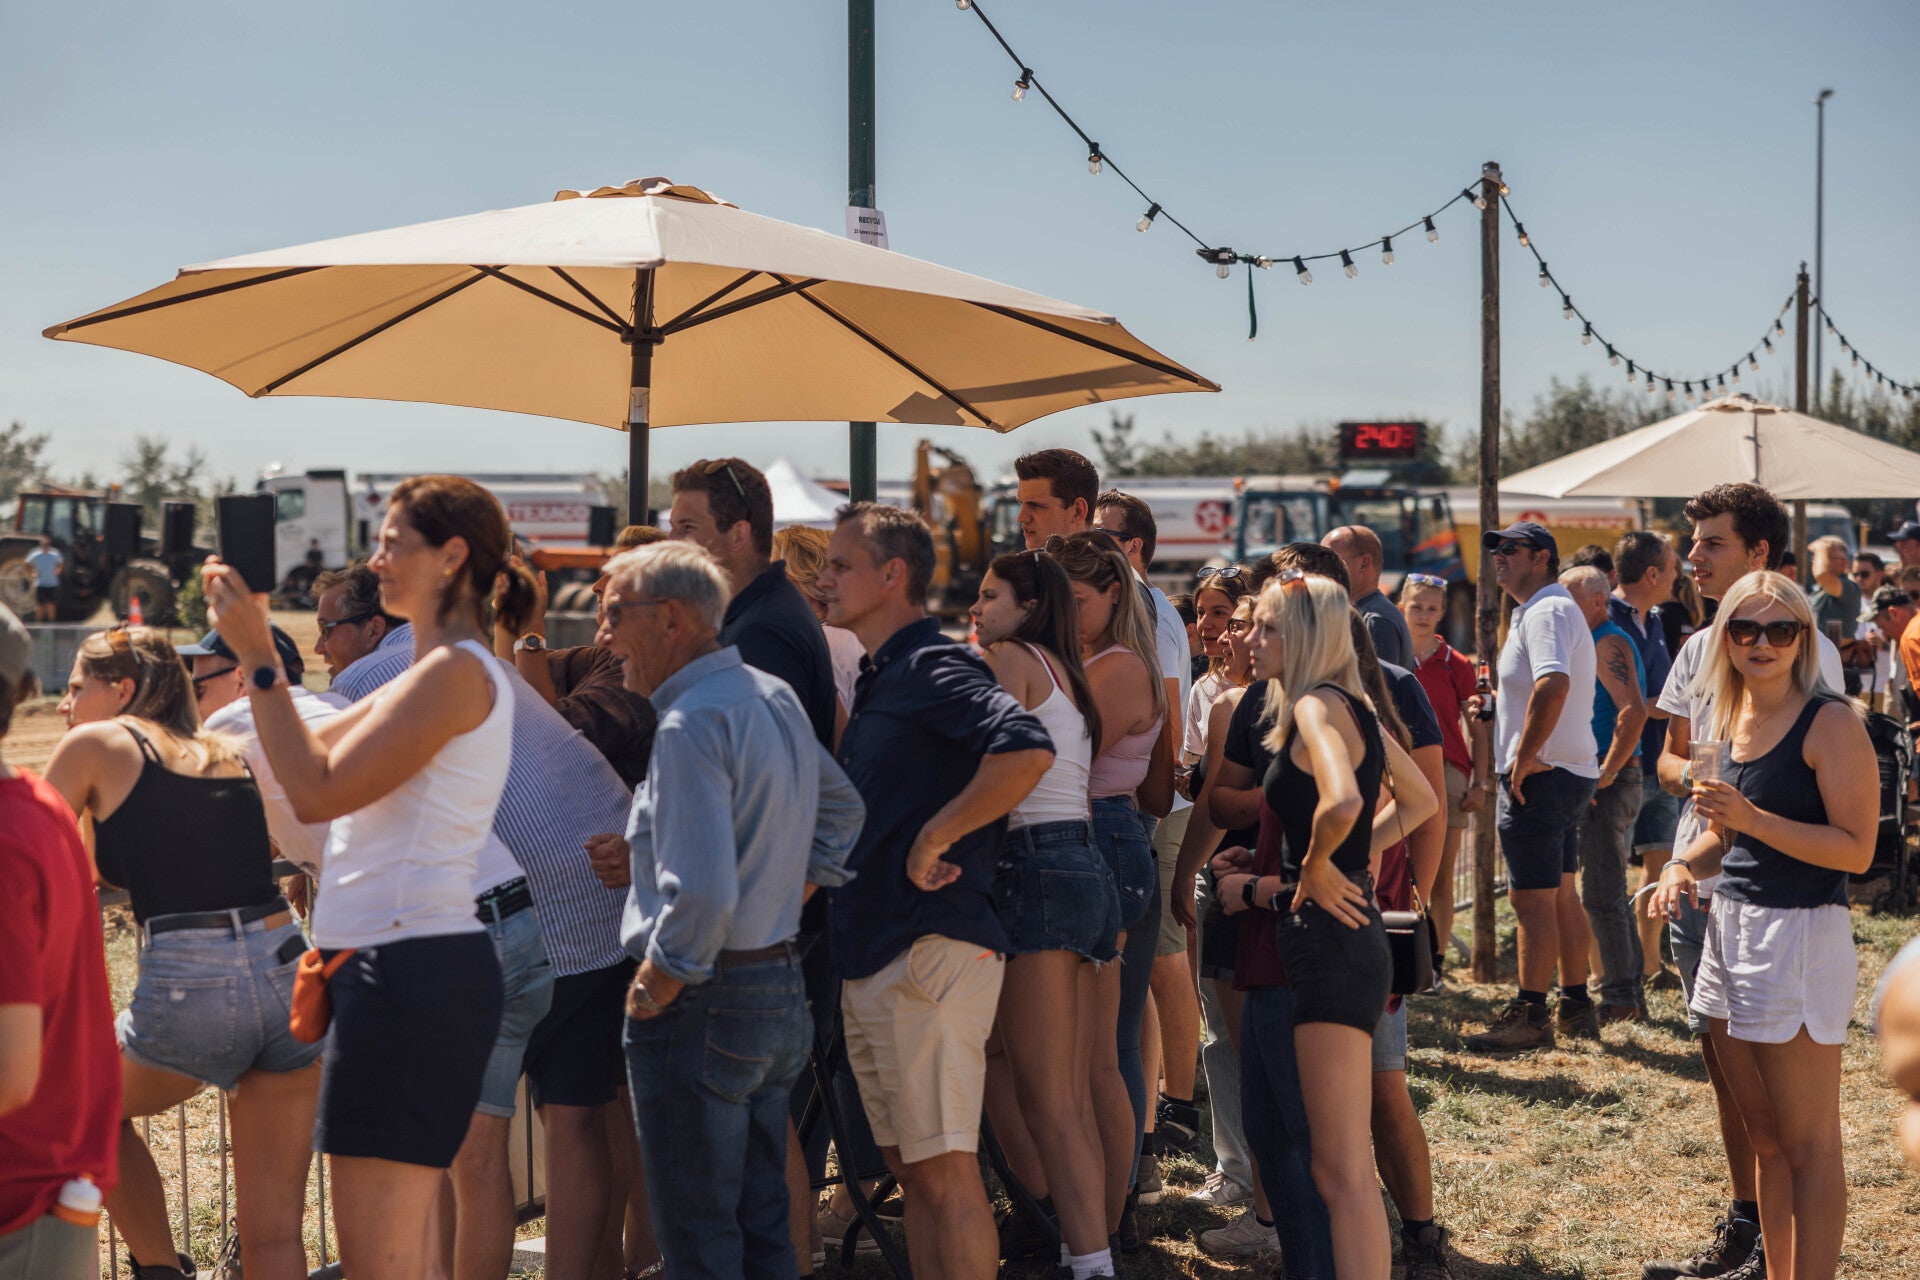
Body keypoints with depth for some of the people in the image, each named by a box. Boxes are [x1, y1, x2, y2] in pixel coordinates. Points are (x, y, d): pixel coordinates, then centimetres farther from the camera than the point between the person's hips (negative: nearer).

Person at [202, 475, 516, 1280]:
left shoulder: (458, 671, -12)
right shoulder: (434, 674, 20)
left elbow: (317, 790, -16)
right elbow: (319, 756, 24)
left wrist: (259, 660, -10)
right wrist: (249, 636, 19)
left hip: (412, 966, -11)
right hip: (405, 965, 11)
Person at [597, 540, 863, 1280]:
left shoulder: (690, 725, -19)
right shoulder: (776, 698, 9)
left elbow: (702, 895, -28)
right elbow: (843, 810, 25)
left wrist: (654, 988, -15)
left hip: (701, 1005, -9)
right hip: (781, 989, 9)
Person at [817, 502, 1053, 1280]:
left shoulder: (933, 666, -12)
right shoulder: (880, 679, 18)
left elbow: (1028, 749, -30)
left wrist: (936, 838, -23)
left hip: (930, 952, -10)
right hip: (872, 954, 10)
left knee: (944, 1170, -6)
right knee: (909, 1167, 13)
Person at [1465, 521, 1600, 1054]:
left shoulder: (1546, 611, -16)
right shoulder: (1548, 609, 18)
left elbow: (1553, 684, -33)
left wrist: (1524, 759, -28)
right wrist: (1498, 701, 16)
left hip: (1540, 775, -11)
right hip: (1571, 770, 11)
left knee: (1532, 897, -7)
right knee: (1561, 892, 16)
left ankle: (1529, 1016, -4)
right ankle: (1575, 1005, 23)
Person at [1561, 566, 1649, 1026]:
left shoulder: (1608, 644, -13)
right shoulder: (1597, 643, 19)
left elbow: (1634, 711, -25)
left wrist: (1607, 772, -22)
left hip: (1610, 784, -11)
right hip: (1604, 782, 11)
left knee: (1601, 896, -9)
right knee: (1608, 893, 15)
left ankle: (1618, 998, -5)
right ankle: (1630, 994, 20)